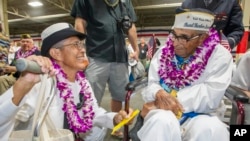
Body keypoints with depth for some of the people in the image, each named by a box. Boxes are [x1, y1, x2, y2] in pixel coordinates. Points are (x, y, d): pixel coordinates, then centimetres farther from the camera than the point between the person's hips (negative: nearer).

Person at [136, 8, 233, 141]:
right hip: (163, 112, 0)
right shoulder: (164, 52, 4)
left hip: (198, 115, 1)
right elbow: (152, 84, 2)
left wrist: (170, 99, -21)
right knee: (161, 122, -35)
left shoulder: (220, 56, -5)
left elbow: (210, 96, -15)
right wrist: (159, 94, -23)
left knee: (211, 129, -33)